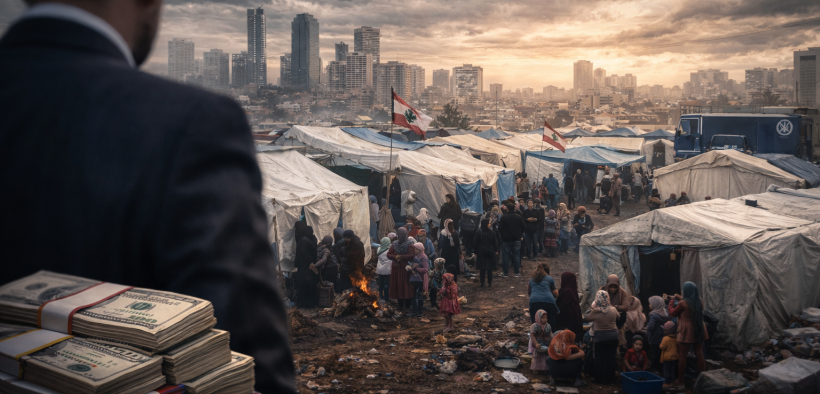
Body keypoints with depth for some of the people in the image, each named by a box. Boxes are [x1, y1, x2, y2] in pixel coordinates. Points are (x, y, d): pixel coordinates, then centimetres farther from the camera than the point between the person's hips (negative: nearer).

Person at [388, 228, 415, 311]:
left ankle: (407, 303, 9)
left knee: (406, 286, -1)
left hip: (406, 269, -3)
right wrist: (396, 257, -16)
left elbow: (411, 255, -18)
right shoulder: (394, 244, 5)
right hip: (396, 268, 3)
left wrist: (400, 256, -16)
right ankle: (400, 304, 13)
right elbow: (388, 254, 2)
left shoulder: (409, 244, -6)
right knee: (398, 286, 4)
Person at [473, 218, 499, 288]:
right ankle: (489, 283, 9)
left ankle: (482, 283, 6)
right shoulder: (493, 233, -8)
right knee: (490, 269, 7)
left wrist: (475, 252, 6)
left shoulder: (478, 233, -10)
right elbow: (495, 243, 0)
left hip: (481, 253, -1)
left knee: (482, 269, 5)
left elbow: (475, 243, -5)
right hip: (490, 253, 1)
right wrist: (496, 251, 14)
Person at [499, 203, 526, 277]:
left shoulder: (503, 217, -10)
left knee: (505, 256, 4)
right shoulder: (519, 217, -1)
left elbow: (500, 228, -9)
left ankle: (505, 273, 5)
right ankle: (516, 273, 9)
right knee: (516, 256, 8)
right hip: (516, 239, 2)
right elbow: (524, 227, 2)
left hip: (506, 239, -2)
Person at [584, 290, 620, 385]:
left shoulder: (595, 312, -17)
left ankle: (599, 379, 14)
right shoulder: (613, 310, -7)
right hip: (613, 337, 3)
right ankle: (609, 378, 18)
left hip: (599, 338, -3)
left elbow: (586, 318, 1)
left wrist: (591, 309, 10)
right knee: (610, 358, 11)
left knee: (599, 359, 8)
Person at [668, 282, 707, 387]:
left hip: (686, 332, -6)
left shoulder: (683, 303, -17)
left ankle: (680, 381, 4)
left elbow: (672, 313, -4)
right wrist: (680, 298, 24)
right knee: (699, 354, 11)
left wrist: (672, 301, 9)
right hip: (698, 331, 6)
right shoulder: (700, 301, 3)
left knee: (682, 356, 1)